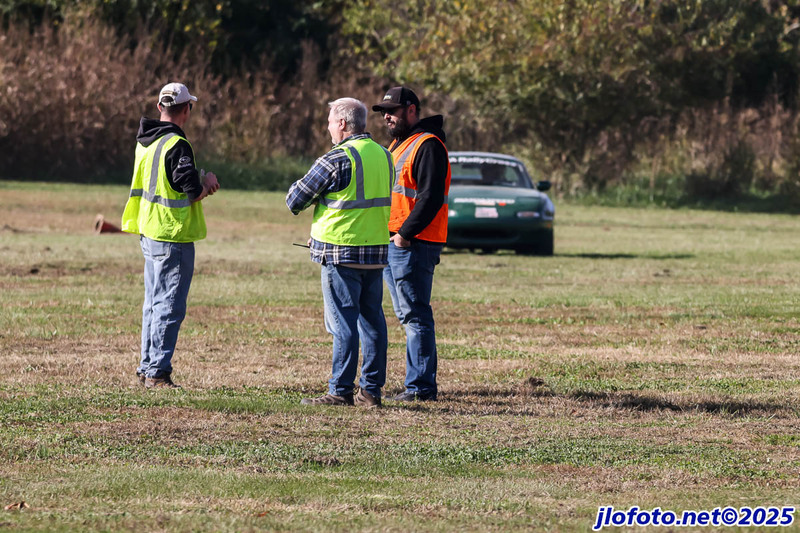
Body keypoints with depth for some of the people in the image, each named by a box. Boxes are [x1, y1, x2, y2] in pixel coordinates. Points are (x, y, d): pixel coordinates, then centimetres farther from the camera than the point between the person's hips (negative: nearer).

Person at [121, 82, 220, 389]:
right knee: (169, 306, -5)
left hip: (149, 233, 9)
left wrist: (200, 185, 8)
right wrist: (207, 182, 3)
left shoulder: (145, 142, 10)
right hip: (173, 237, -9)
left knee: (155, 303, 17)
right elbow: (194, 193, -19)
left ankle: (147, 367, 23)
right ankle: (158, 372, -6)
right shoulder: (176, 145, -18)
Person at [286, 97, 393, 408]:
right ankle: (371, 390, 11)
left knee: (343, 322, -5)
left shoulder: (337, 159, -13)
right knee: (372, 320, 9)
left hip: (341, 253, -7)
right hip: (376, 250, 7)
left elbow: (295, 200, -7)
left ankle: (341, 391, -5)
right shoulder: (383, 155, 11)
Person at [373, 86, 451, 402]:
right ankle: (421, 383, 16)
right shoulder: (398, 144, 21)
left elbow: (431, 197, -20)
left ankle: (421, 387, -10)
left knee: (415, 316, -10)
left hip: (414, 244, -10)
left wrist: (405, 233, -22)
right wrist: (388, 234, 14)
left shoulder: (427, 146, -11)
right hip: (392, 242, 10)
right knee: (407, 315, 12)